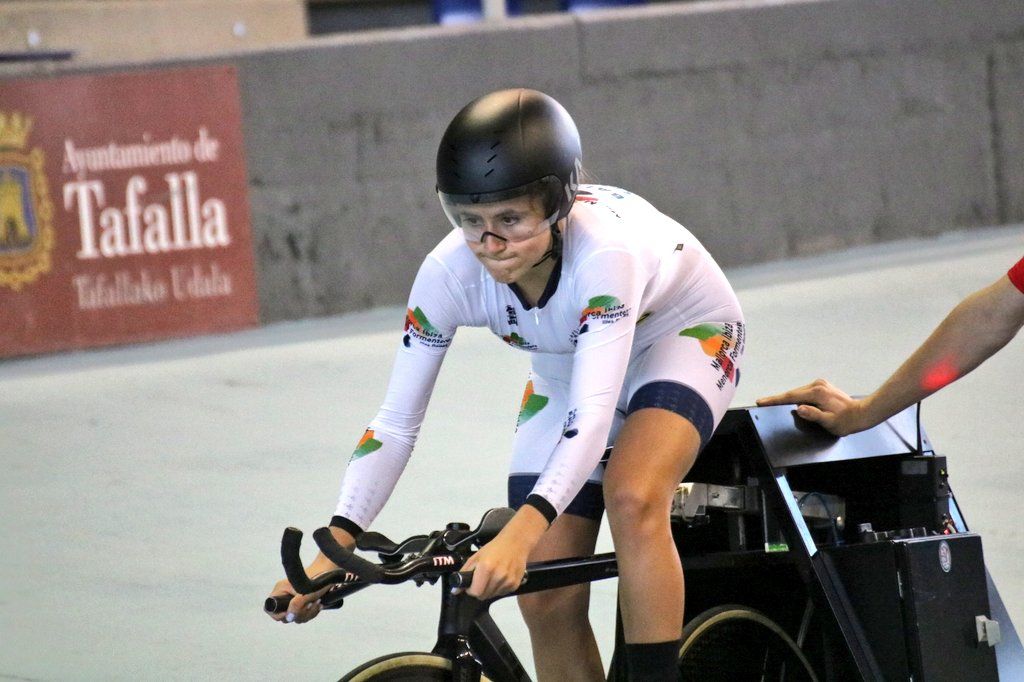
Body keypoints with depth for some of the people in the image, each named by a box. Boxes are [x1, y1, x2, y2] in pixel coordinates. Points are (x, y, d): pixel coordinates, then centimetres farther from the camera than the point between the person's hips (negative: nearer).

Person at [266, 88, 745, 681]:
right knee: (546, 599, -7)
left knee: (632, 498, -35)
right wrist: (335, 548, -36)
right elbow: (396, 424, -24)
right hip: (567, 371, 4)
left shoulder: (603, 253, -41)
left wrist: (519, 535, -61)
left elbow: (592, 418, -48)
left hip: (684, 333, -4)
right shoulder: (449, 273, -29)